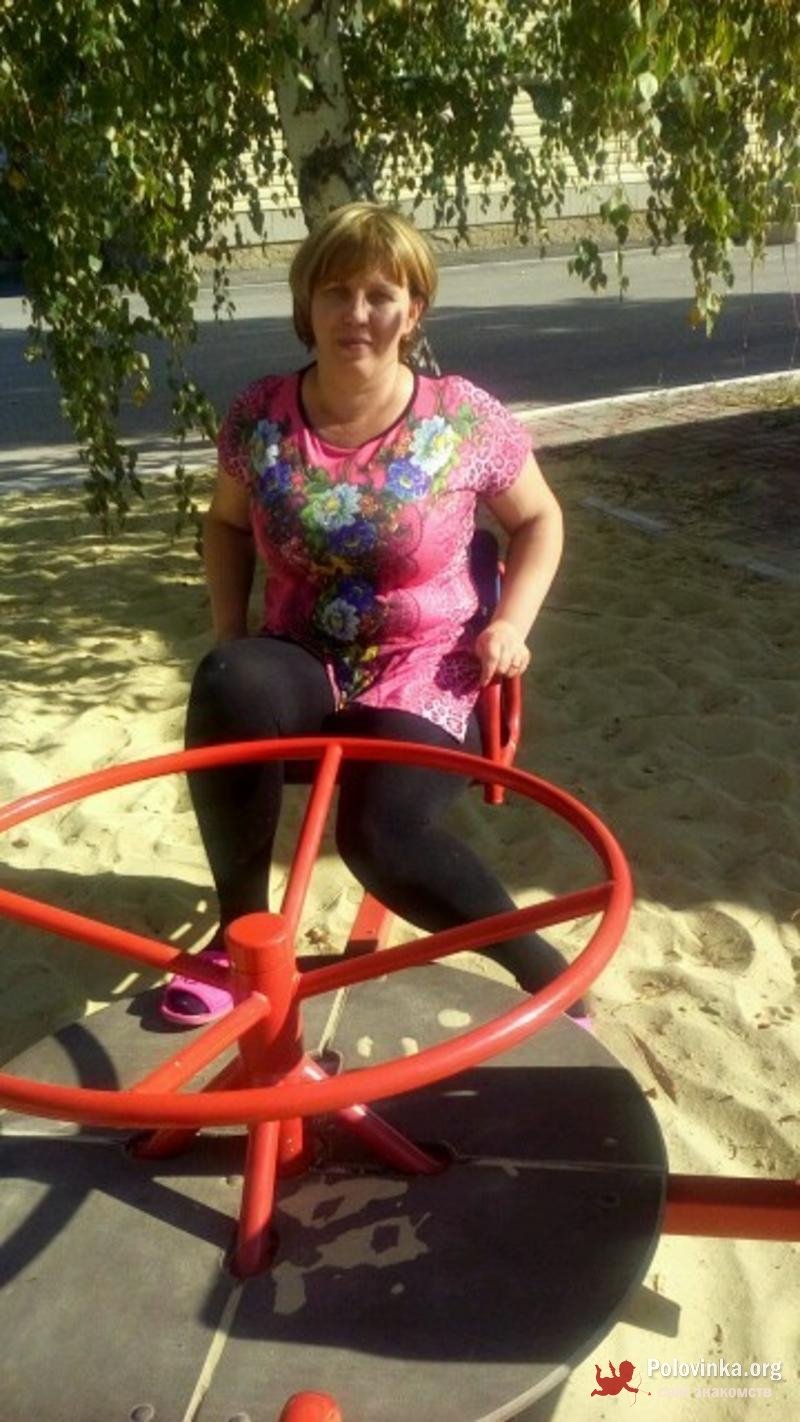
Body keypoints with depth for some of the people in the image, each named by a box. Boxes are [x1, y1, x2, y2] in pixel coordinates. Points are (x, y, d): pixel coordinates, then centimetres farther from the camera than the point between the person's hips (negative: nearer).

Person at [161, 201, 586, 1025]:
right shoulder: (259, 416, -3)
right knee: (228, 686, -33)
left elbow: (538, 520, 8)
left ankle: (543, 968, -4)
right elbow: (227, 523, 14)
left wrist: (511, 623, -7)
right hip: (305, 670, 3)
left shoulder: (466, 419, -8)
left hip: (424, 676, -2)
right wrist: (230, 633, 0)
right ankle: (243, 929, -12)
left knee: (380, 836, -30)